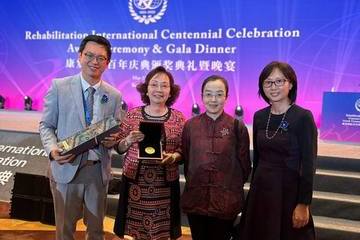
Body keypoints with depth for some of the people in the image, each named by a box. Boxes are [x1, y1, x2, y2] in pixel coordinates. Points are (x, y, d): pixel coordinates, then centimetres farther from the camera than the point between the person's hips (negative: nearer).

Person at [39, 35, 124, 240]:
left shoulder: (114, 96, 3)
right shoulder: (59, 86, -3)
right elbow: (46, 125, 1)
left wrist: (113, 140, -14)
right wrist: (52, 149, -18)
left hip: (98, 170, 2)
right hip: (67, 168, -2)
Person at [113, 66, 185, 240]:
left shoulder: (178, 118, 1)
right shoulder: (132, 114, 1)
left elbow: (183, 151, 3)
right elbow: (119, 149, 6)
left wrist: (173, 157, -16)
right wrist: (129, 140, -14)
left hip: (165, 184, 0)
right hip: (135, 182, 0)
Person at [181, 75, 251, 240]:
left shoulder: (237, 126, -5)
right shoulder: (190, 125, 0)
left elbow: (244, 164, 1)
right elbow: (185, 160, 8)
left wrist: (234, 187, 6)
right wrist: (193, 184, 11)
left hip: (226, 200, -1)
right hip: (195, 199, 2)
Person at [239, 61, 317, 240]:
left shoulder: (303, 117, -12)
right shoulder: (259, 116, 4)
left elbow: (309, 164, -13)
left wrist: (303, 204, -15)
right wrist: (254, 187, 13)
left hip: (289, 190, -5)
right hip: (261, 188, 5)